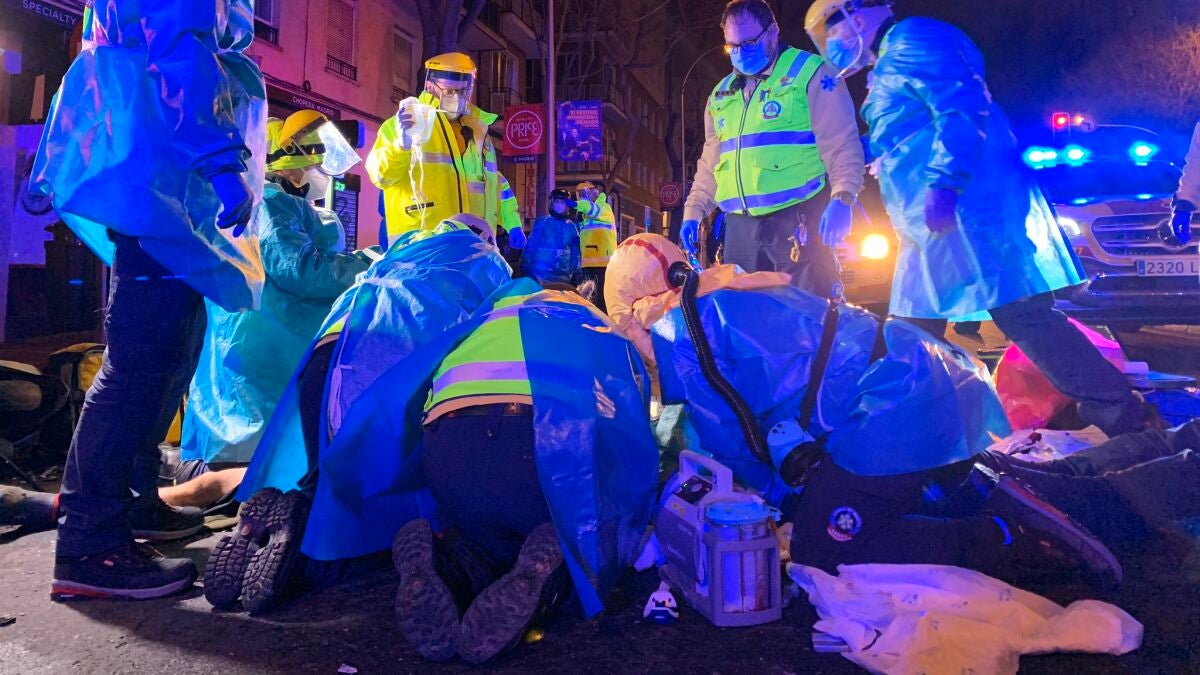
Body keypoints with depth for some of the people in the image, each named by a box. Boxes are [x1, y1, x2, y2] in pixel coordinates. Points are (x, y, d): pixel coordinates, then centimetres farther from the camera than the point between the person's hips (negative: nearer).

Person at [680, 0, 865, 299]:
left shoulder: (811, 73, 1)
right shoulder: (721, 94, 20)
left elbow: (841, 142, -7)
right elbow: (710, 163, 26)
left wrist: (842, 197, -22)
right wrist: (694, 211, 17)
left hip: (797, 222, -6)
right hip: (741, 227, 6)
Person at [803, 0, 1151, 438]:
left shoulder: (911, 40, -3)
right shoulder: (887, 69, 28)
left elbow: (963, 110, -17)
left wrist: (943, 185, -25)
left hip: (965, 211, -11)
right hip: (931, 225, 11)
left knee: (1025, 317, -14)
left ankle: (1122, 418, -6)